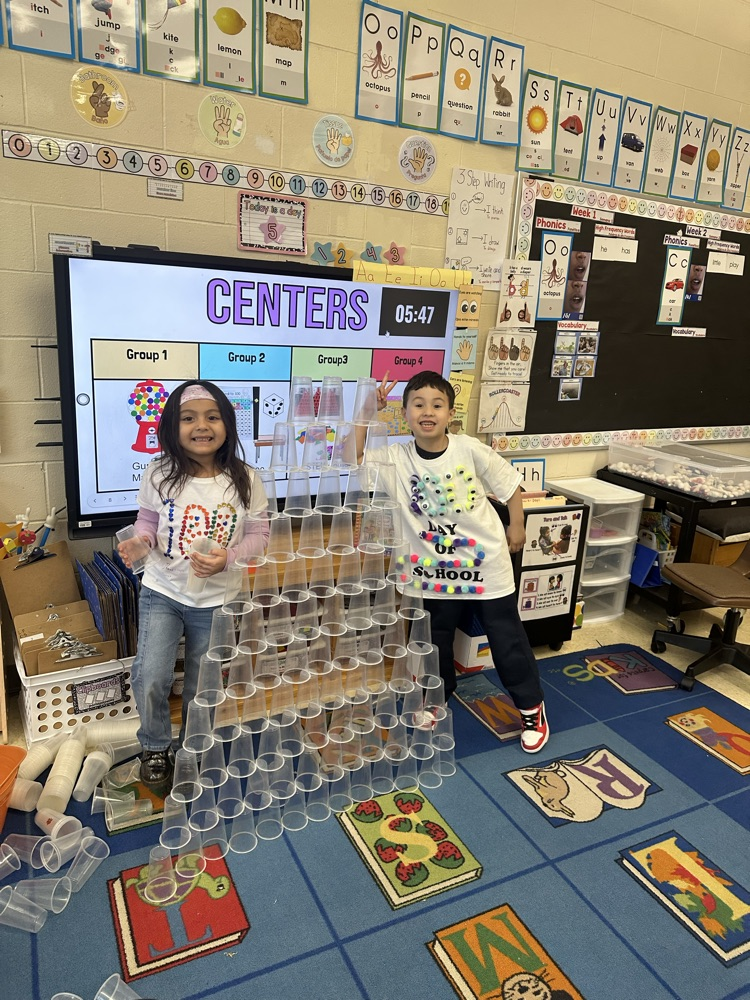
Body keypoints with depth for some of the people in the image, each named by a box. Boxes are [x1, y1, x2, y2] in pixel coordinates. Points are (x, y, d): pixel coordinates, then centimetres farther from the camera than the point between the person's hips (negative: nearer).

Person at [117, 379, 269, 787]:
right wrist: (140, 541, -16)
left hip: (215, 599, 0)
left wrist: (228, 558, -22)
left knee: (202, 689, 15)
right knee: (149, 679, -10)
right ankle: (155, 748, 22)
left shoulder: (244, 480, -12)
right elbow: (148, 519, 6)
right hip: (162, 591, 0)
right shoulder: (159, 474, -9)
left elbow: (259, 534, -5)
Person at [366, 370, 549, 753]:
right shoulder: (396, 458, -11)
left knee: (508, 642, 12)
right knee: (433, 645, 18)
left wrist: (517, 526, 4)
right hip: (436, 570, 2)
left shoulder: (469, 449, -14)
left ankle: (531, 707, 34)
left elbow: (509, 481, -2)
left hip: (486, 563, -1)